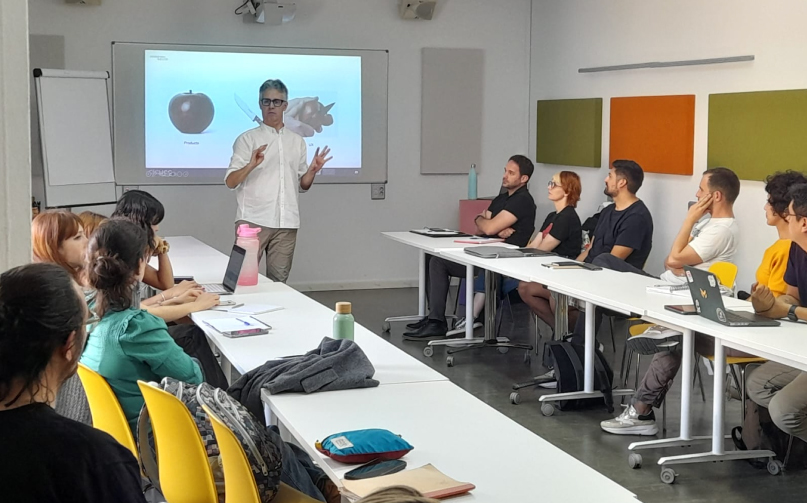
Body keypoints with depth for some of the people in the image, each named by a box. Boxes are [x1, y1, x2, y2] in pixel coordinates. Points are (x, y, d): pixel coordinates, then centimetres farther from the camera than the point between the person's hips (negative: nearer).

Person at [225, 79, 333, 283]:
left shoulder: (297, 141, 14)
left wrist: (313, 171, -3)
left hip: (286, 222, 3)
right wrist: (251, 165, -22)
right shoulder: (247, 139, 2)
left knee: (279, 280, 6)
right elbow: (230, 182, -5)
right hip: (253, 220, -3)